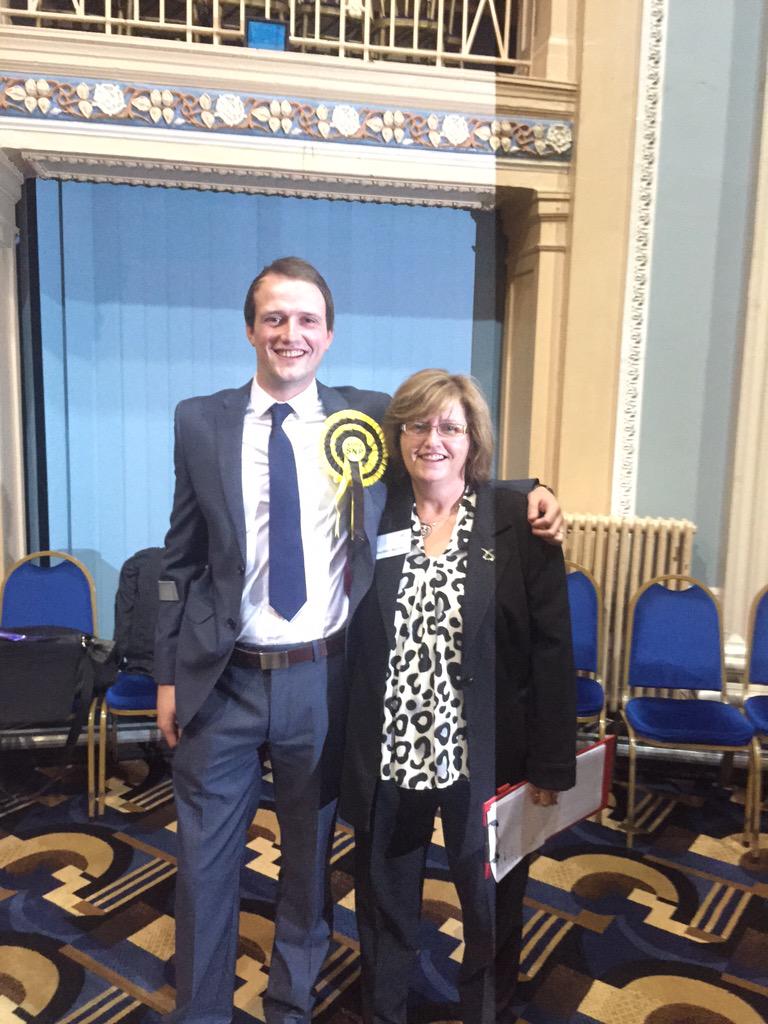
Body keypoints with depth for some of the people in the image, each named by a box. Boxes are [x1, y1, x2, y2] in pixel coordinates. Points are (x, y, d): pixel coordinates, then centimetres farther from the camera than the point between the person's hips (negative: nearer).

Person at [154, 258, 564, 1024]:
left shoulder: (370, 418, -1)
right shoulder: (200, 422, 0)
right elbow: (181, 560, 3)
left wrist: (528, 494, -10)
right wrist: (168, 674, 3)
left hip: (324, 680, 1)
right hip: (222, 679, 0)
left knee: (311, 856, 19)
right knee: (205, 862, 13)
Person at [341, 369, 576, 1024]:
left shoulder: (519, 521, -7)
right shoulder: (371, 516, -1)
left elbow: (552, 647, -6)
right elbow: (345, 638, 3)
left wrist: (551, 765, -7)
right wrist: (345, 748, 0)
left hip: (486, 757, -1)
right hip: (388, 757, 2)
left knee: (492, 909, 20)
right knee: (386, 908, 21)